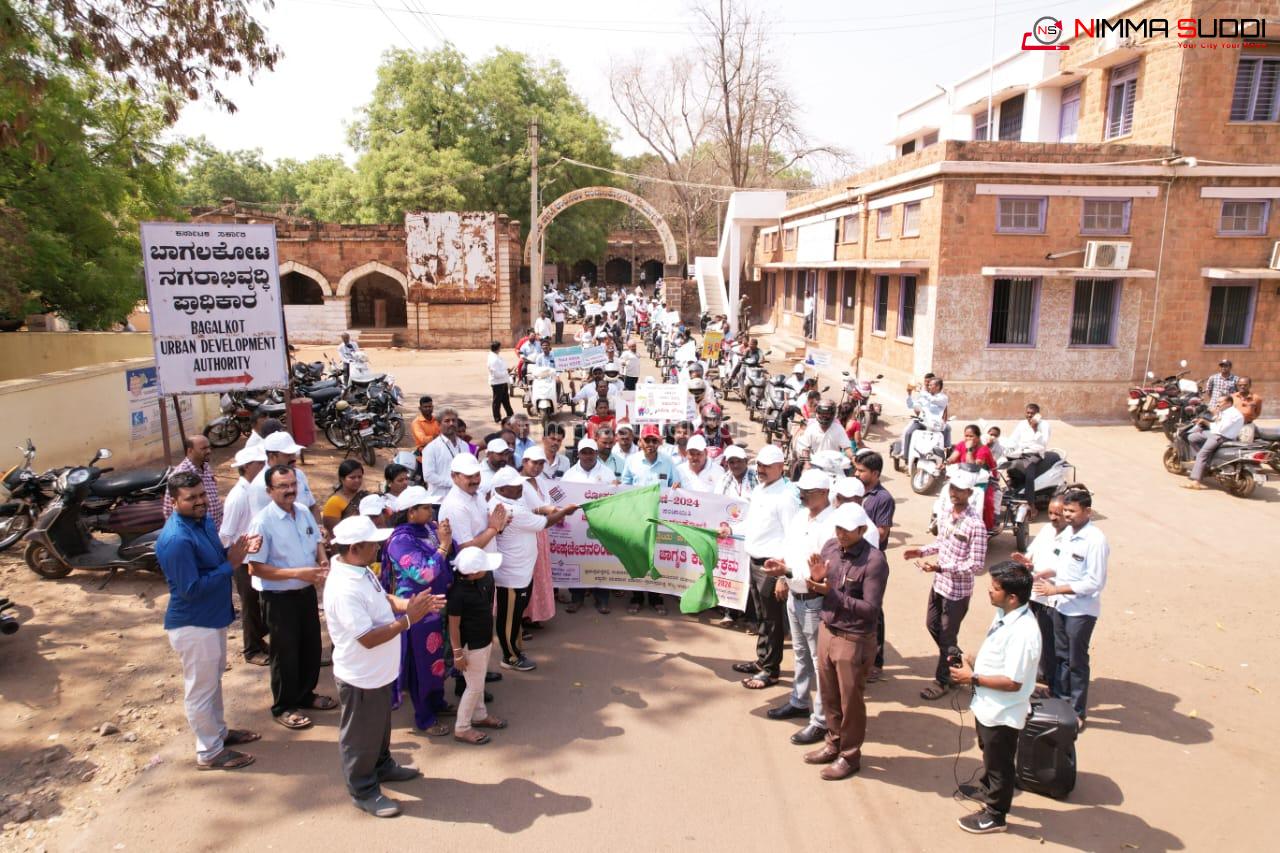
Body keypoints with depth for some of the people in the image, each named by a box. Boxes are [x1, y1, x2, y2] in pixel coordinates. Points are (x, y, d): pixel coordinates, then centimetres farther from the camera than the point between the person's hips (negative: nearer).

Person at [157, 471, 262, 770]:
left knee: (213, 680, 25)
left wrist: (238, 549, -8)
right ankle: (209, 752, 24)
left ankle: (218, 731, 44)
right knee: (200, 690, 8)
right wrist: (232, 564, -24)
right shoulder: (176, 540, -29)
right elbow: (191, 589, -28)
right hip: (192, 625, -9)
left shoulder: (203, 519, -1)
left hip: (213, 617, 9)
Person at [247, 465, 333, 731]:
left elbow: (317, 542, 14)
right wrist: (297, 573, -27)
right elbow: (256, 568, -21)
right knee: (285, 653, 9)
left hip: (307, 591, 7)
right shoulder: (263, 522, -21)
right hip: (278, 597, -6)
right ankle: (283, 707, 28)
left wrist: (323, 560, -8)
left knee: (311, 646, 19)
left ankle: (306, 694, 41)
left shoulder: (304, 512, -1)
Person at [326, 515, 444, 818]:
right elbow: (368, 638, -31)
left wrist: (410, 603, -8)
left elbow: (382, 599, 11)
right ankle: (364, 791, 32)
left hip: (378, 671, 9)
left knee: (380, 725, 29)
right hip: (361, 677, -9)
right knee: (361, 736, 13)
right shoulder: (344, 589, -34)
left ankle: (382, 766, 50)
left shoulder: (361, 570, -3)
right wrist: (408, 619, -29)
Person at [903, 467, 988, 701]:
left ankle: (942, 681, 27)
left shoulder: (975, 525, -24)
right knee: (932, 625, 23)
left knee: (947, 636, 8)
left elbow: (977, 565, -24)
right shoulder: (945, 516, 0)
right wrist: (921, 551, 0)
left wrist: (941, 567, -30)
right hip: (939, 584, 8)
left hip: (958, 590, -8)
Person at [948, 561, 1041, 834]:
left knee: (999, 763, 13)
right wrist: (971, 663, -4)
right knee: (989, 753, 30)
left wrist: (973, 678, -24)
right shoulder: (1004, 616, -4)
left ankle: (994, 815, 33)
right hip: (987, 706, 9)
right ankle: (987, 790, 54)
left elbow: (1013, 682, -30)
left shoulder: (1023, 632, -33)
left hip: (1003, 714, -9)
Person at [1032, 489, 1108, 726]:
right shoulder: (1066, 533, 2)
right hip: (1061, 606, 7)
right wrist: (1050, 578, 0)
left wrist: (1055, 589, -19)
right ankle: (1058, 700, 34)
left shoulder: (1095, 540, -22)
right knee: (1060, 656, 19)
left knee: (1076, 662, 7)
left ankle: (1078, 712, 23)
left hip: (1081, 611, -7)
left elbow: (1095, 582, -22)